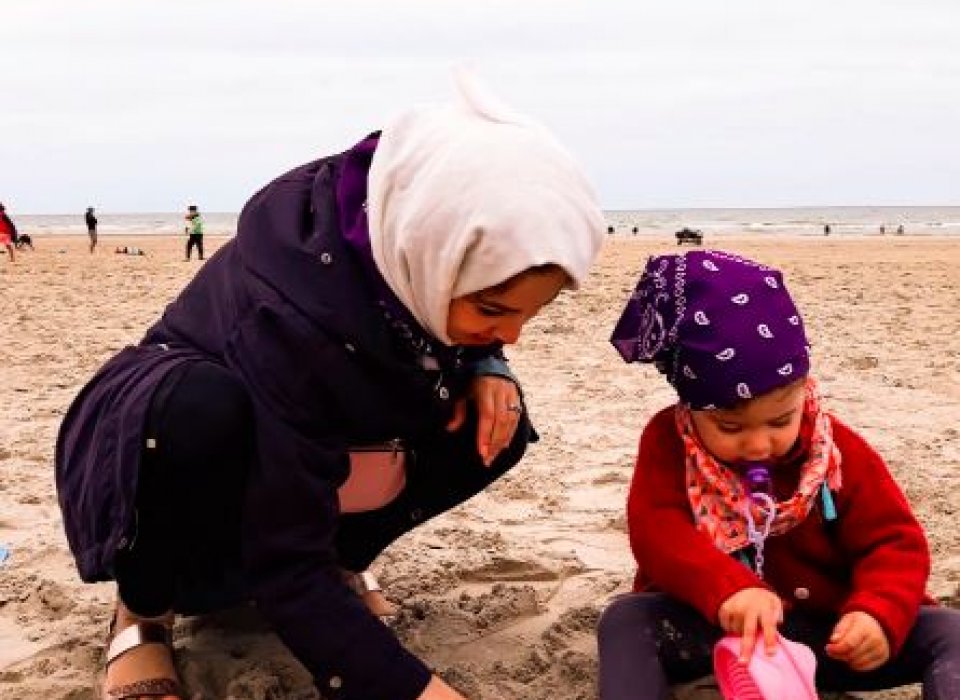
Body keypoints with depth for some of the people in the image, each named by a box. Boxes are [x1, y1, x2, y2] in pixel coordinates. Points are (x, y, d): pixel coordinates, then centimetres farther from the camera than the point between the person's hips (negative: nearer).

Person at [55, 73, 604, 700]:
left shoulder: (417, 245, -23)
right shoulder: (291, 311, -39)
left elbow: (450, 339, 3)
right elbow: (285, 564, -34)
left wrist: (486, 365, -19)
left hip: (320, 445, 6)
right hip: (166, 434, -6)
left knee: (494, 425, -15)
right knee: (200, 412, -40)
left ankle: (342, 559, 7)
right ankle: (144, 613, -12)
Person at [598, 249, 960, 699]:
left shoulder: (840, 451, -7)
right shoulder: (668, 441, -8)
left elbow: (894, 541, -7)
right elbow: (655, 531, -22)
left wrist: (878, 614, -29)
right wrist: (726, 587, -41)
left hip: (827, 634, 1)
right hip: (714, 628, -1)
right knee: (625, 620, -28)